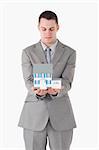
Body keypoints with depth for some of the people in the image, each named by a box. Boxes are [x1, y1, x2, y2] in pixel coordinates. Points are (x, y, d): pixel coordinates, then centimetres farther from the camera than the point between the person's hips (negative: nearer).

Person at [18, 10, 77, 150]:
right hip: (34, 114, 0)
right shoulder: (28, 52, 5)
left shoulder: (69, 53, 4)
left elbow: (66, 82, -7)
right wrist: (37, 91, -30)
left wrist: (56, 90, -31)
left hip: (61, 115, 0)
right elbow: (29, 81, -6)